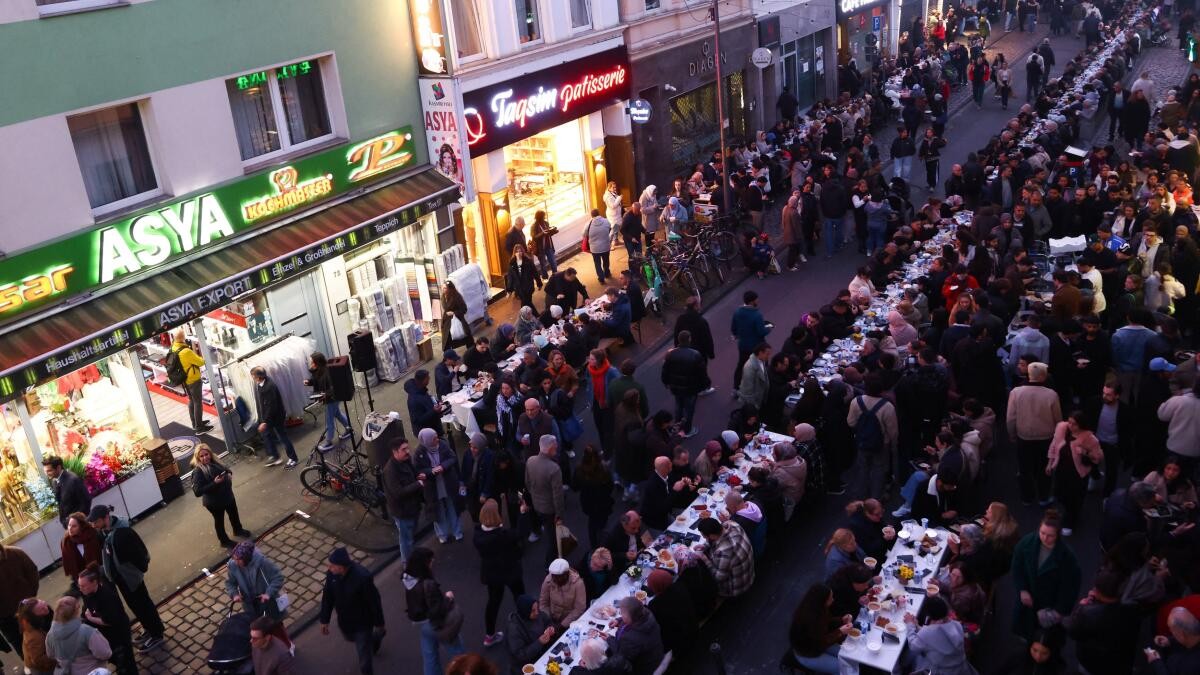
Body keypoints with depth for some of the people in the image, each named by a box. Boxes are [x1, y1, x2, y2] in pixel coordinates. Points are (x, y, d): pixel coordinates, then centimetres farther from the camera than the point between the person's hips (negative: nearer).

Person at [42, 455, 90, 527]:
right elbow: (59, 501, 11)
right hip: (67, 521, 6)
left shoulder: (73, 479, -24)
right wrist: (62, 518, 6)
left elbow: (86, 500, -18)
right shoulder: (54, 481, 0)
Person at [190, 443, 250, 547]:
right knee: (219, 520, 16)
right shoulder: (197, 471, -27)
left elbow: (225, 470, 14)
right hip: (214, 501, -7)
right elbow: (197, 492, -31)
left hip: (227, 495, 7)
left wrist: (229, 474, -10)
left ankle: (238, 530, 55)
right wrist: (214, 483, -36)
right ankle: (224, 540, 39)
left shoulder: (214, 462, -7)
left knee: (234, 513, 27)